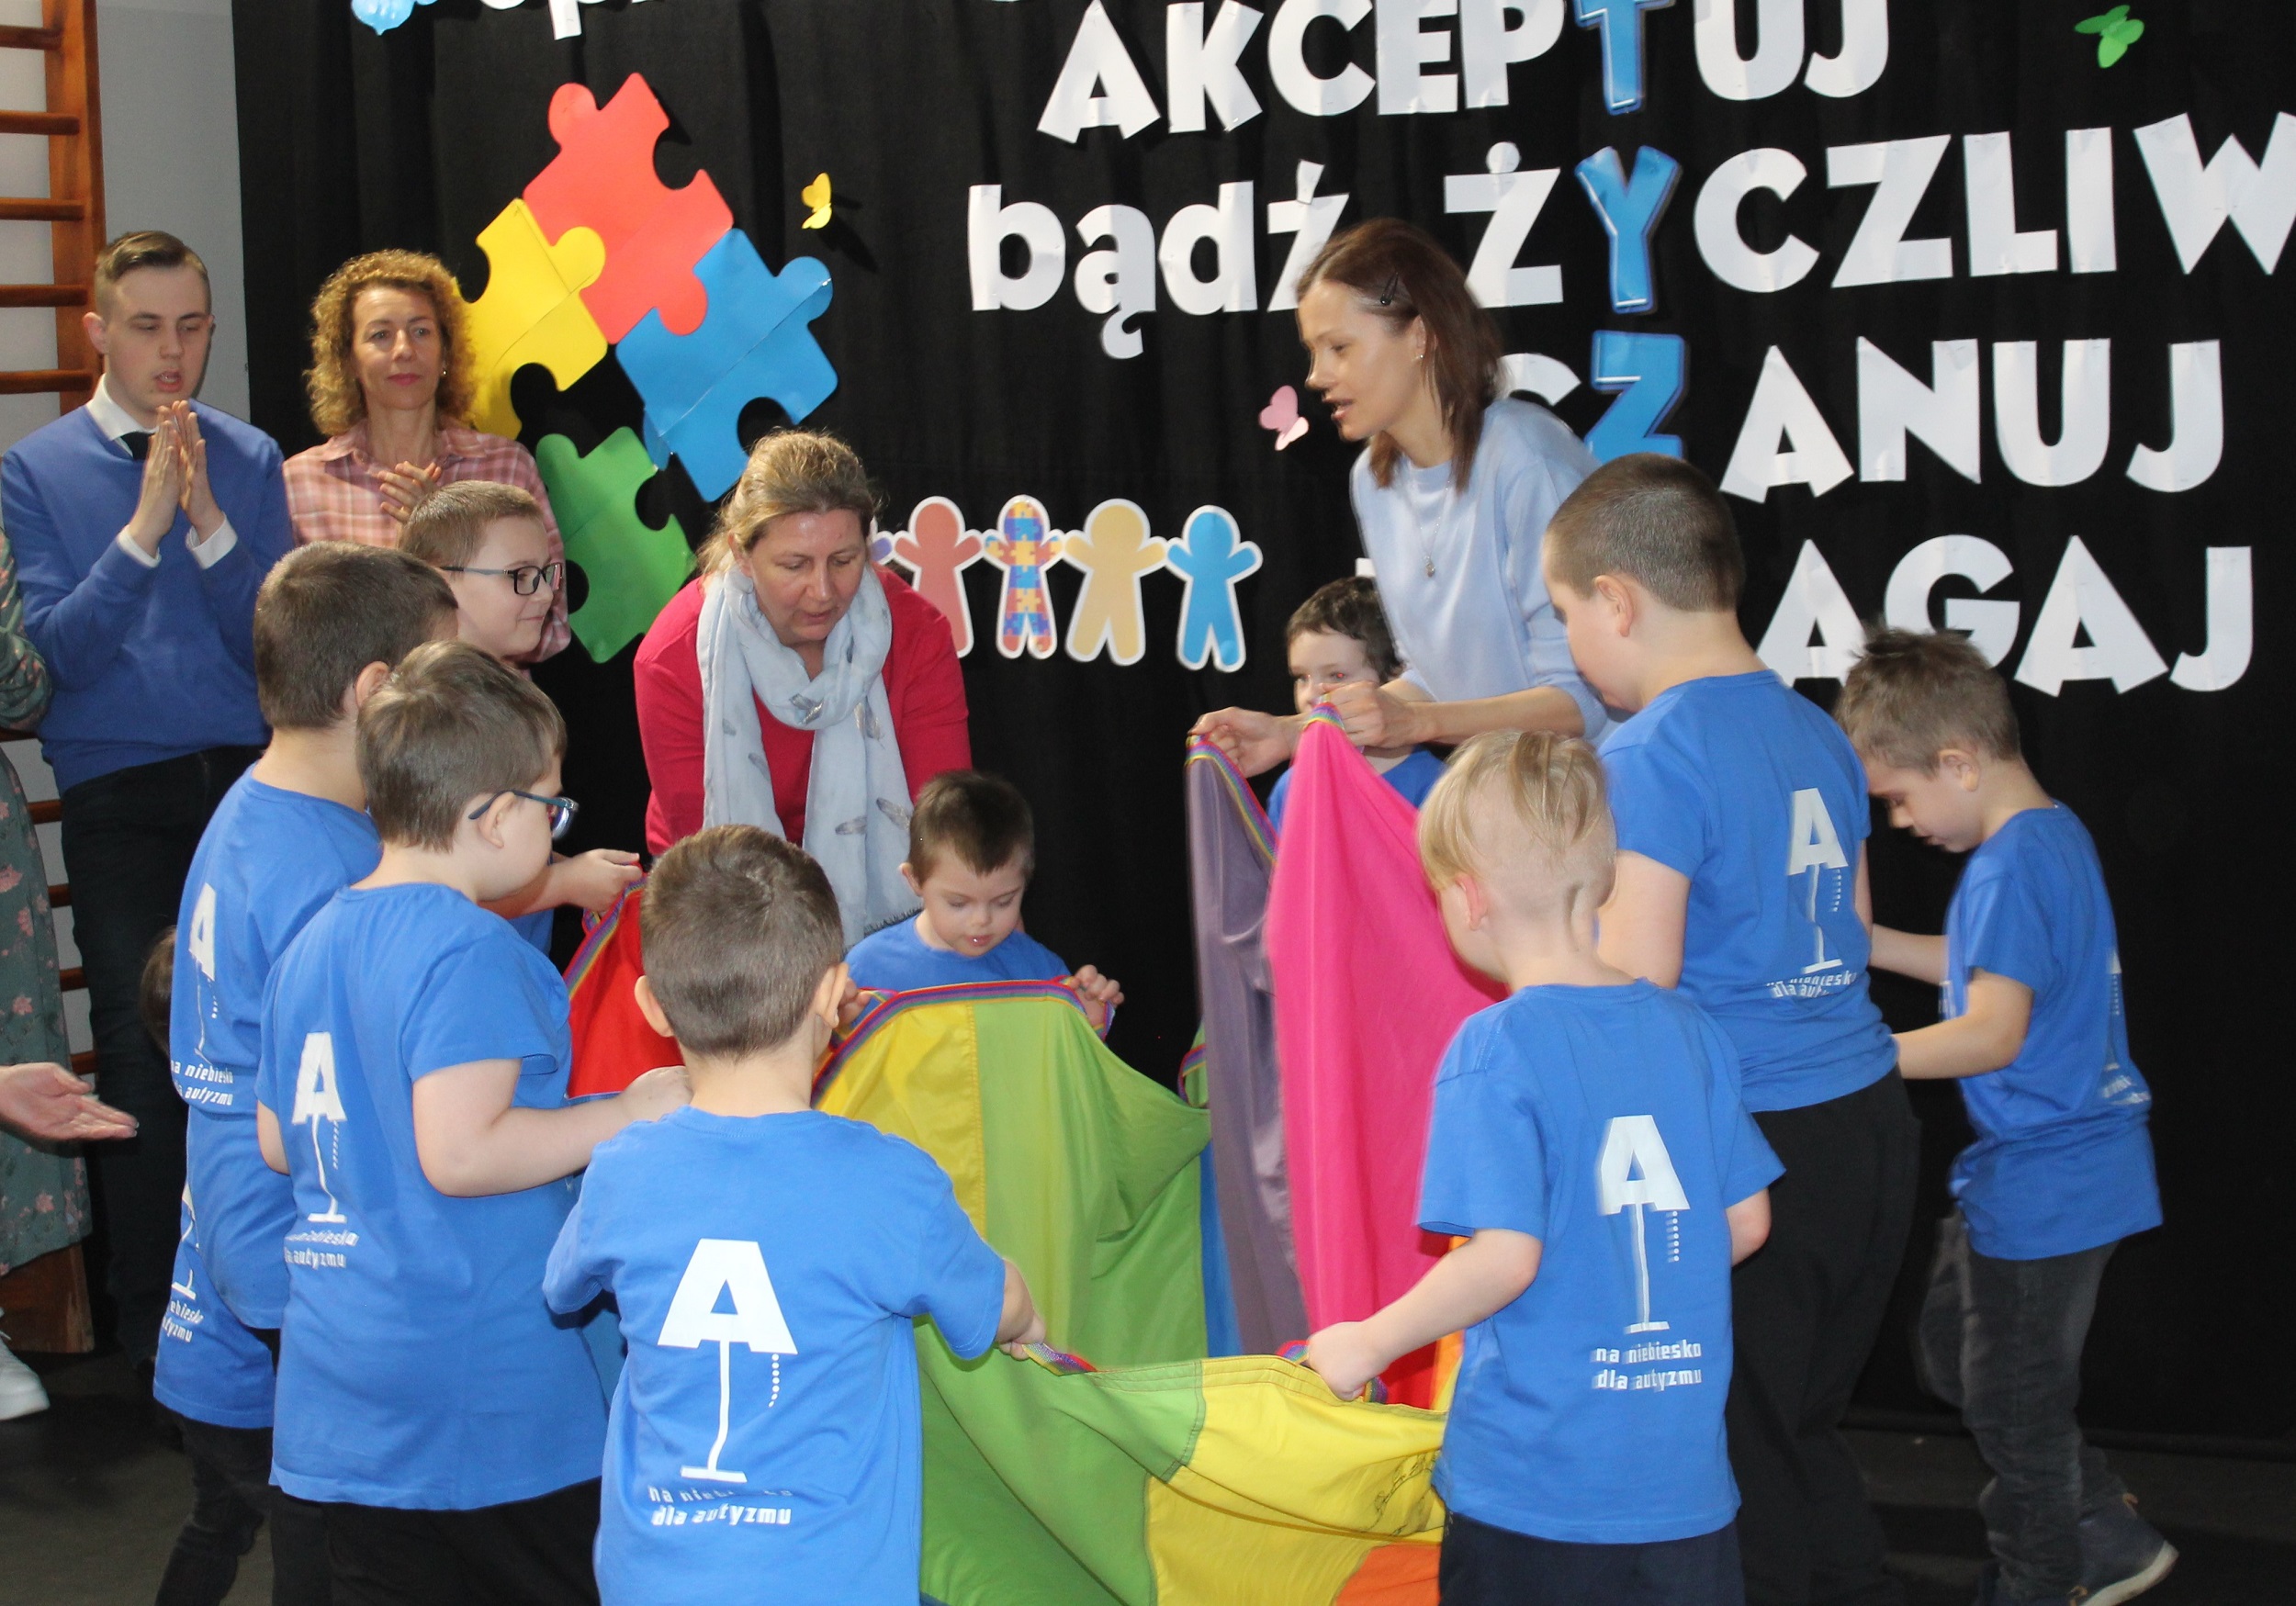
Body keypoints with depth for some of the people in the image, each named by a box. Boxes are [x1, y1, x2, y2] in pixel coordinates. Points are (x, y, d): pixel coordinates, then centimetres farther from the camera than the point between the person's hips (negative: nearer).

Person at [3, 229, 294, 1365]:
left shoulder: (249, 461, 6)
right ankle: (152, 1316, 15)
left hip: (246, 779, 1)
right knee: (141, 1053, 2)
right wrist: (142, 532, -16)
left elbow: (275, 641, -1)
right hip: (118, 800, -1)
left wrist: (210, 525, -14)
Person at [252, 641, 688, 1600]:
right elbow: (460, 1151, -26)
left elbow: (276, 1142, 17)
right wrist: (629, 1115, -15)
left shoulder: (312, 945, 9)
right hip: (484, 1400, -7)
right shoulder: (468, 951, -17)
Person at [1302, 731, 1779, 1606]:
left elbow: (1505, 1256, -19)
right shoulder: (1687, 1029, 3)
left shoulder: (1495, 1049, -14)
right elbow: (1746, 1222, 9)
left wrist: (1368, 1344, -7)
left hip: (1535, 1483, -5)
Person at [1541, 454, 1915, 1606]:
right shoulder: (1818, 736, 10)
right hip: (1869, 1121, 8)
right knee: (1806, 1438, 20)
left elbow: (1633, 984, -18)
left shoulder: (1647, 758, -14)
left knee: (1737, 1467, 3)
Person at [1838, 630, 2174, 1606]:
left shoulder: (2012, 867, -23)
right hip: (2031, 1169, 11)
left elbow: (1992, 1032, -29)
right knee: (1954, 1355, 21)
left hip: (2042, 1185, -11)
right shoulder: (2053, 835, 8)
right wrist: (1865, 942, 15)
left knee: (2012, 1400, 5)